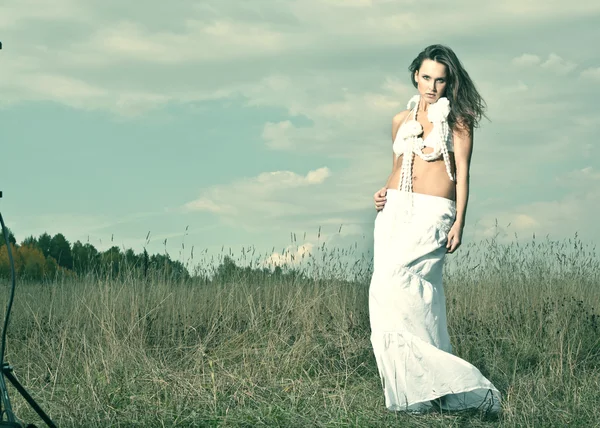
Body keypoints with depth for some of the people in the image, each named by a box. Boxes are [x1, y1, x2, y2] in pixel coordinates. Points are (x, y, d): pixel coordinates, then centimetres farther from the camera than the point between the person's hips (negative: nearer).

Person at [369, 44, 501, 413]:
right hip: (394, 211, 6)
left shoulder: (457, 120, 3)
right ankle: (413, 388, 4)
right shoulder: (401, 120, 17)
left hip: (433, 213, -5)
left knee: (393, 283, -22)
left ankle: (428, 384, -15)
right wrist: (383, 194, 4)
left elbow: (462, 172, -2)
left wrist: (459, 222, -11)